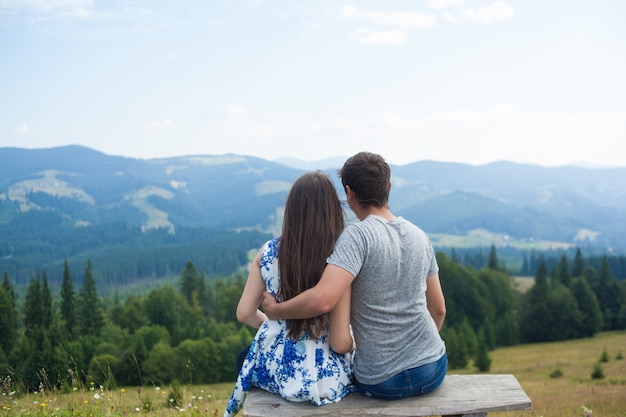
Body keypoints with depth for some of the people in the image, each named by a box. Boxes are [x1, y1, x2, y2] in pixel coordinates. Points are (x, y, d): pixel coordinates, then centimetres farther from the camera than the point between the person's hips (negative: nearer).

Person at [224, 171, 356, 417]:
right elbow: (340, 343, -19)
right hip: (323, 380, -3)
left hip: (275, 369, 3)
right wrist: (353, 342, 3)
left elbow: (245, 313, -1)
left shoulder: (269, 252, -9)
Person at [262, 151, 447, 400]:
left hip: (382, 383, -5)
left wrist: (276, 310, -14)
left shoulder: (357, 236, -18)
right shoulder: (419, 236, 1)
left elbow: (323, 300, -32)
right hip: (434, 370, 5)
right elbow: (439, 309, 9)